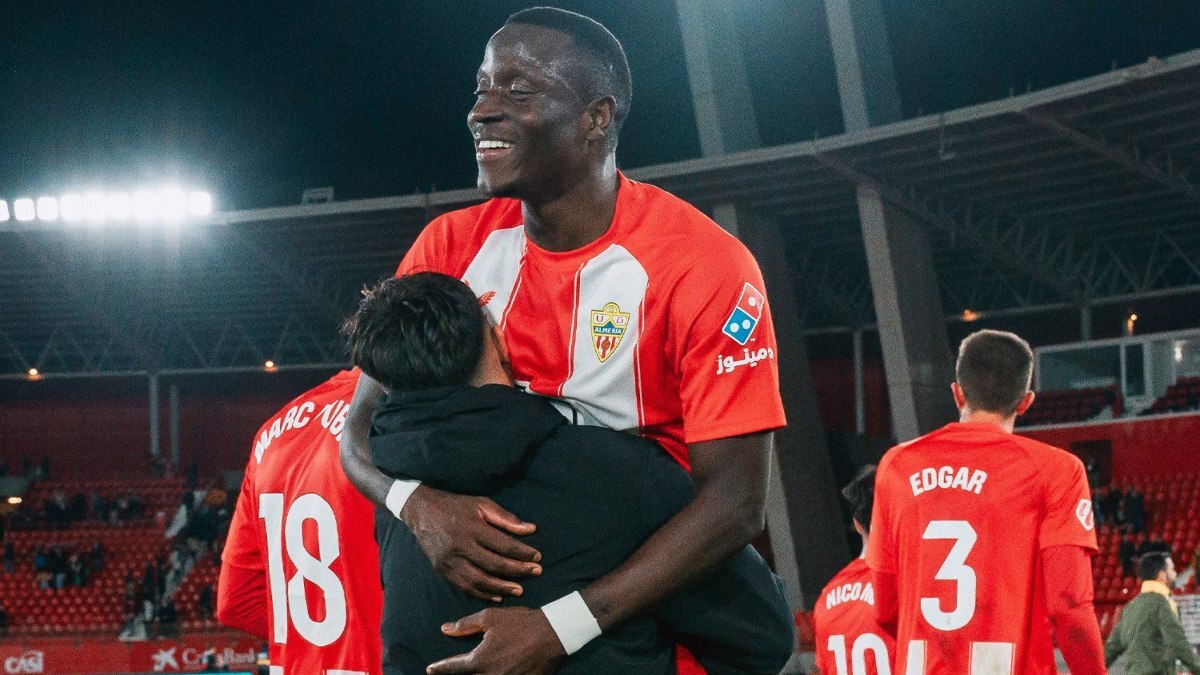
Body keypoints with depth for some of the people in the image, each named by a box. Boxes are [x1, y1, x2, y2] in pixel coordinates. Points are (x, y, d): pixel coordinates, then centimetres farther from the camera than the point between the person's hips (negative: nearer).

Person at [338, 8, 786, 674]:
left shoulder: (703, 266, -17)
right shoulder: (452, 247, -2)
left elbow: (735, 502, -20)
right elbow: (361, 430, 0)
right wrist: (418, 504, -24)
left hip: (640, 612, -4)